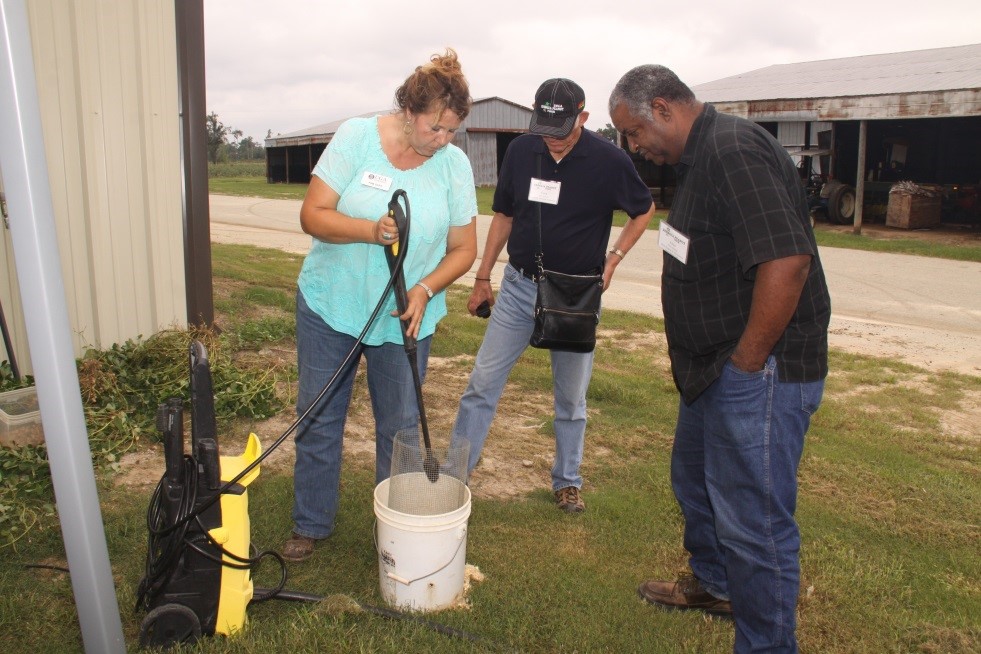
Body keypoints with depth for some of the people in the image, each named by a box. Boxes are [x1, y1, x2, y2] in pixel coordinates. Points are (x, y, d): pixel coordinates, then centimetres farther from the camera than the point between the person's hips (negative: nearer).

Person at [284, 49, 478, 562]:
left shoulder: (454, 163, -5)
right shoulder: (356, 137, -9)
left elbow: (464, 248, -1)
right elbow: (313, 215, -13)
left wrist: (425, 289, -18)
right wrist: (370, 230, -30)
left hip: (404, 318, 1)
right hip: (329, 306, 0)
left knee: (400, 427, 7)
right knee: (318, 418, 9)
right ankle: (310, 525, 28)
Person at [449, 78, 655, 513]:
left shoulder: (609, 160, -10)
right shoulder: (520, 152, -2)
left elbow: (644, 210, 6)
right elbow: (503, 216, 8)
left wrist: (615, 256, -6)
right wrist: (482, 278, 9)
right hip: (518, 285, 2)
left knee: (571, 397, 11)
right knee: (483, 382, 2)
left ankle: (567, 482, 29)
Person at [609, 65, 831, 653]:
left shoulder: (734, 152, -20)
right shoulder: (701, 157, 13)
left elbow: (787, 259, -31)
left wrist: (748, 363, -23)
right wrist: (718, 363, 14)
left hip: (759, 372, -11)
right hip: (716, 368, 11)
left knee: (753, 520, -1)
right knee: (696, 482, 26)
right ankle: (714, 585, 49)